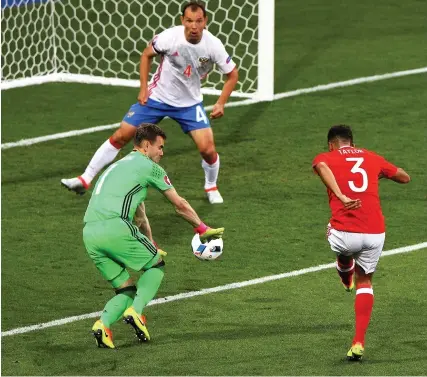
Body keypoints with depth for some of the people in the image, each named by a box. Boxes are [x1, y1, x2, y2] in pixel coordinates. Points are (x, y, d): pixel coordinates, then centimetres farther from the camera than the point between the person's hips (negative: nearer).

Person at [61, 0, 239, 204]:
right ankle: (85, 180, 6)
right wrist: (143, 88, -6)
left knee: (207, 149, -13)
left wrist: (221, 103, -15)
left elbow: (232, 74, -5)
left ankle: (211, 187, 18)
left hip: (189, 103, 0)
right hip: (157, 96, 0)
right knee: (120, 136, -3)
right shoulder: (170, 37, -23)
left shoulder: (213, 45, -21)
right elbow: (146, 55, -2)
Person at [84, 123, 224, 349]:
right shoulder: (149, 167, 8)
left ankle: (103, 323, -11)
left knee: (126, 290, 14)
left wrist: (151, 245, 52)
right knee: (156, 264, 14)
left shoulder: (119, 166, 33)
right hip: (114, 226, -7)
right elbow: (180, 205, 15)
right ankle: (136, 311, -6)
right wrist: (203, 229, 28)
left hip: (89, 233, 7)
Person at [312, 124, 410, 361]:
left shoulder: (326, 158, 8)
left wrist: (341, 197, -26)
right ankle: (359, 342, 10)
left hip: (345, 233, -3)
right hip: (376, 233, 3)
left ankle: (346, 278, 60)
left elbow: (322, 166, -18)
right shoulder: (372, 158, 17)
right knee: (365, 282, 22)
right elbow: (405, 178, 27)